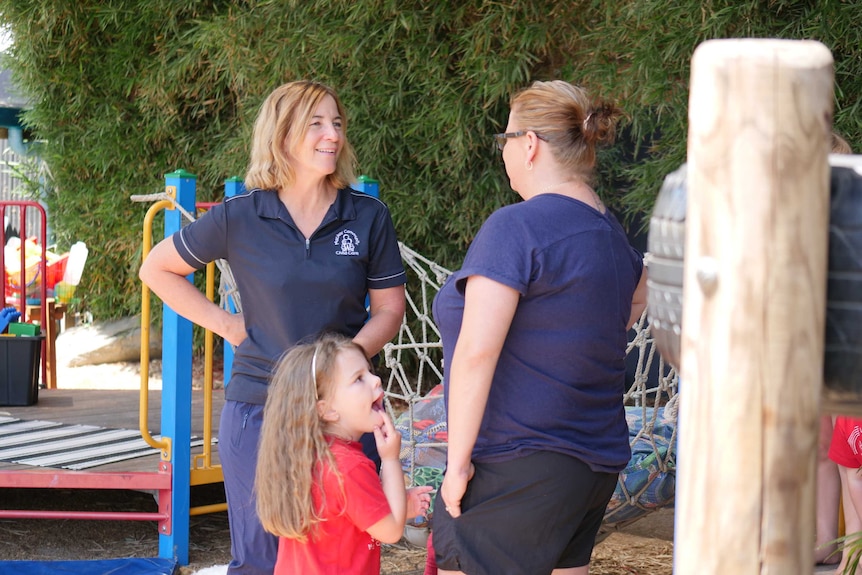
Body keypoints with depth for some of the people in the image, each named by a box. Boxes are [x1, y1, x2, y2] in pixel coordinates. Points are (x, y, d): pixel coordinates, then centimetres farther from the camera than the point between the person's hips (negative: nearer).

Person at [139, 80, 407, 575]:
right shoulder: (239, 219, -2)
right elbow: (157, 270, 9)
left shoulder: (368, 218, 1)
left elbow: (390, 309, 5)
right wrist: (227, 325, 1)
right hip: (258, 408, -1)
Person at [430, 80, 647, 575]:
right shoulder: (610, 231, 12)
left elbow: (476, 351, -21)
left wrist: (458, 458, -16)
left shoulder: (517, 228, -15)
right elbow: (643, 293, 34)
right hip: (599, 463, 9)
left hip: (518, 466, -9)